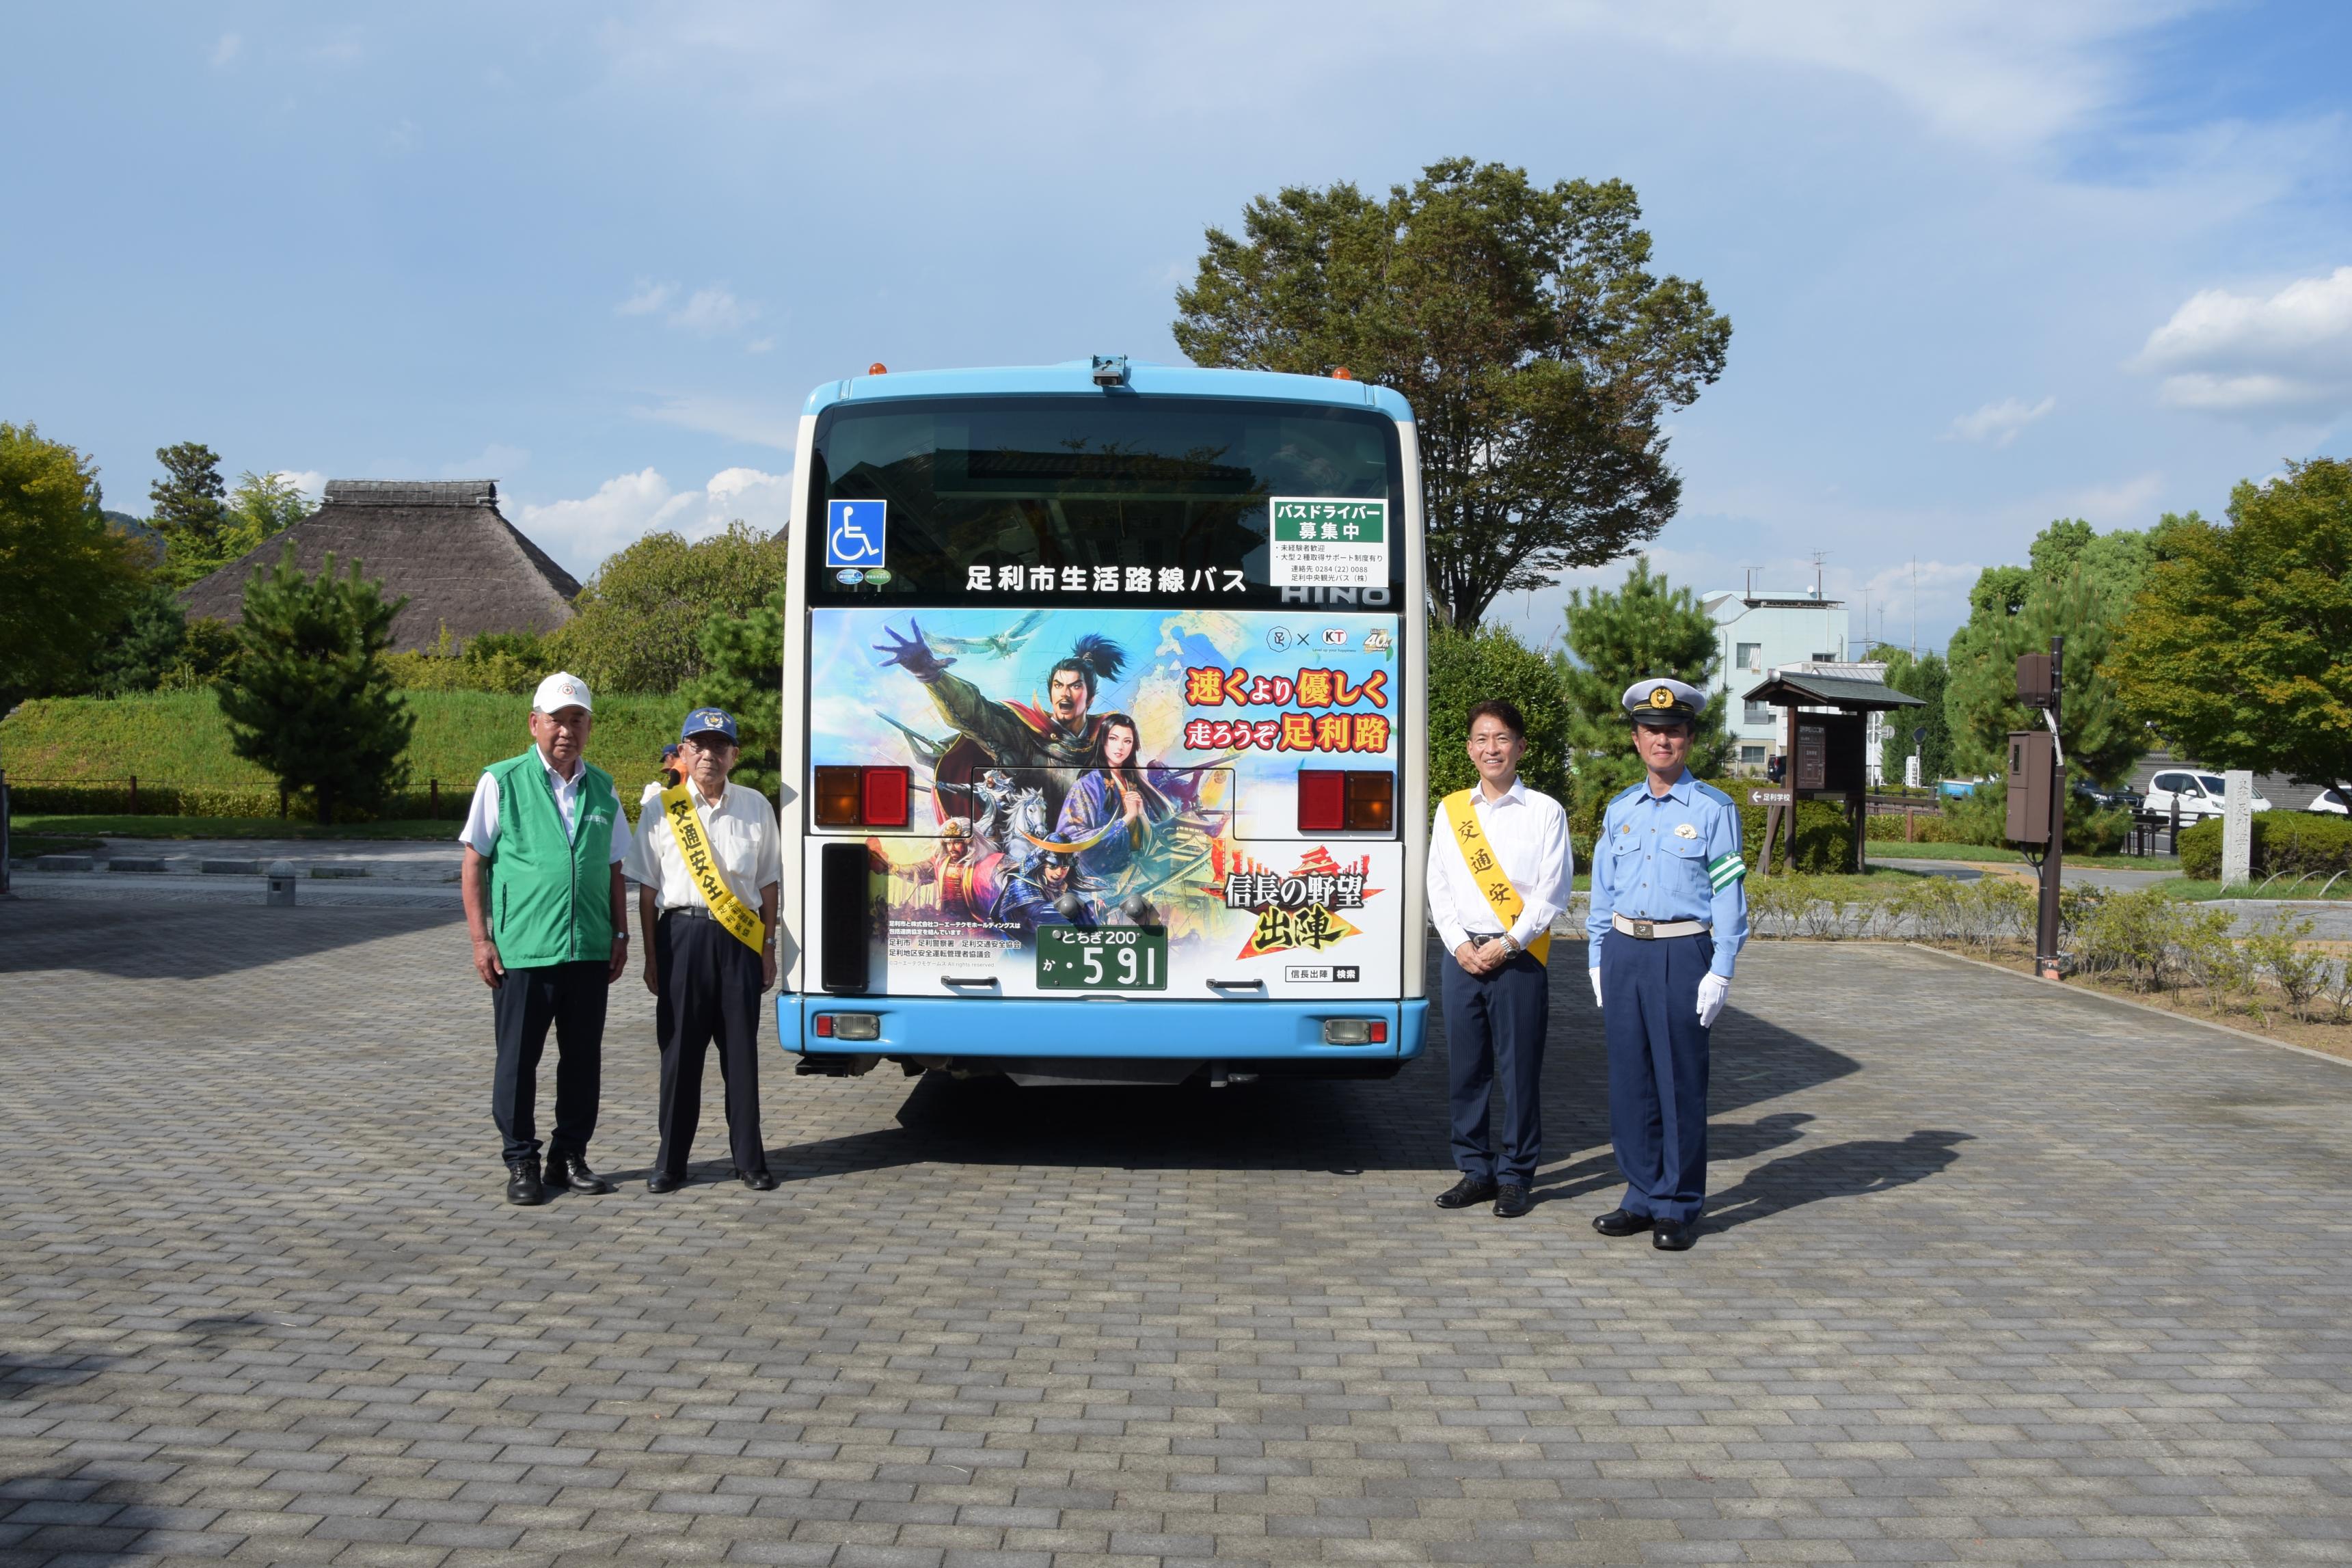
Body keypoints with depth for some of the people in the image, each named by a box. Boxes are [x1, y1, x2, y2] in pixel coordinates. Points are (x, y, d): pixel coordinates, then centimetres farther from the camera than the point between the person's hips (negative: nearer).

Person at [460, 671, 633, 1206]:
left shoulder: (602, 788, 12)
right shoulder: (502, 781, 0)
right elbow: (474, 864, 0)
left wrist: (620, 934, 11)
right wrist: (481, 939, -6)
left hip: (589, 951, 4)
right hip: (523, 950, -4)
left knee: (583, 1059, 9)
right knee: (518, 1060, 3)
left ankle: (570, 1157, 21)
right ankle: (521, 1163, 14)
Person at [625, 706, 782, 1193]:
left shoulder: (755, 807, 7)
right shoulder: (661, 809, 3)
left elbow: (768, 882, 11)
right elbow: (648, 889, 4)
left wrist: (768, 948, 8)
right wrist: (651, 956, 2)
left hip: (740, 939, 1)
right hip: (682, 933, -1)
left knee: (742, 1050, 6)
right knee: (679, 1049, 4)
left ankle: (749, 1160, 16)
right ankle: (670, 1162, 15)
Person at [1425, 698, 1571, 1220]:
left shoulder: (1545, 811, 1)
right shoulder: (1450, 810, 10)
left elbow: (1554, 889, -4)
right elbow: (1439, 885, 9)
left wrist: (1506, 944, -10)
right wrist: (1459, 944, -4)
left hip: (1520, 957, -3)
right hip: (1462, 956, 3)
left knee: (1519, 1069, 0)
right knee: (1465, 1069, 6)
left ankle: (1515, 1177, 11)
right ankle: (1475, 1171, 18)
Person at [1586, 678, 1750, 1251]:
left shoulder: (1714, 810, 0)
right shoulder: (1619, 811, 13)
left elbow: (1729, 894, -3)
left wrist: (1721, 972, -9)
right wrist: (1599, 962, 11)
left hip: (1682, 954, -4)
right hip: (1624, 952, 4)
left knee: (1681, 1084, 0)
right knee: (1630, 1081, 8)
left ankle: (1678, 1209, 10)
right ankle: (1642, 1197, 19)